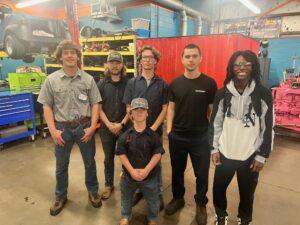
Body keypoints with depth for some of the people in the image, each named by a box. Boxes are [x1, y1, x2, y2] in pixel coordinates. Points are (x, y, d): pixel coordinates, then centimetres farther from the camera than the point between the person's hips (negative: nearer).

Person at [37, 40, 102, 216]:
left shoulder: (88, 79, -2)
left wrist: (92, 127, -9)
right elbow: (47, 106, -1)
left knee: (90, 162, 14)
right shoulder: (51, 80, -3)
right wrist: (53, 130, -8)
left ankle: (93, 192, 37)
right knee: (61, 165, 16)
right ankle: (61, 197, 38)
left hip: (84, 127, 0)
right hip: (62, 128, 1)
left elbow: (95, 104, -1)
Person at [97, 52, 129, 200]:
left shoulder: (129, 83, -2)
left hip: (125, 127, -1)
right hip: (106, 127, 1)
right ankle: (108, 185, 30)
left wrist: (122, 124, -12)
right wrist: (109, 125, -11)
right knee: (108, 158, 14)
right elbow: (98, 108, -1)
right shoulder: (101, 85, 1)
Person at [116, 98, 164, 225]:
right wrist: (132, 171, -17)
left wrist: (146, 170, -19)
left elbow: (157, 154, -13)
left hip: (149, 176, -1)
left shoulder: (153, 135, -12)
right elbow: (122, 154, -9)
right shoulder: (125, 136, -10)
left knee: (153, 200, 17)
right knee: (126, 198, 23)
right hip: (129, 175, 1)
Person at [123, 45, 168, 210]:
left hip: (155, 131, -1)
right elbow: (129, 108, 0)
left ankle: (158, 193, 28)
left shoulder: (162, 84, -1)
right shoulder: (132, 83, 0)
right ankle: (138, 190, 33)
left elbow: (165, 109, -2)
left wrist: (153, 128, -11)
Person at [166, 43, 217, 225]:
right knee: (177, 170, 19)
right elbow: (171, 108, 5)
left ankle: (201, 204, 36)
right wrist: (169, 130, -2)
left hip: (201, 137, -2)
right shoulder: (175, 83, 1)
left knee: (202, 174, 12)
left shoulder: (209, 83, -6)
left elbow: (212, 110, -2)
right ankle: (178, 198, 42)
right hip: (177, 136, 2)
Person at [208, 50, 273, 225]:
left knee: (247, 192, 15)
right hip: (225, 152, 2)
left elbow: (268, 128, -4)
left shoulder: (263, 94, -8)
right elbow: (215, 123, 2)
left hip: (250, 155, -1)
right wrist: (214, 148, 0)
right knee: (218, 188, 14)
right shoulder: (223, 93, -3)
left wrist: (262, 156, -4)